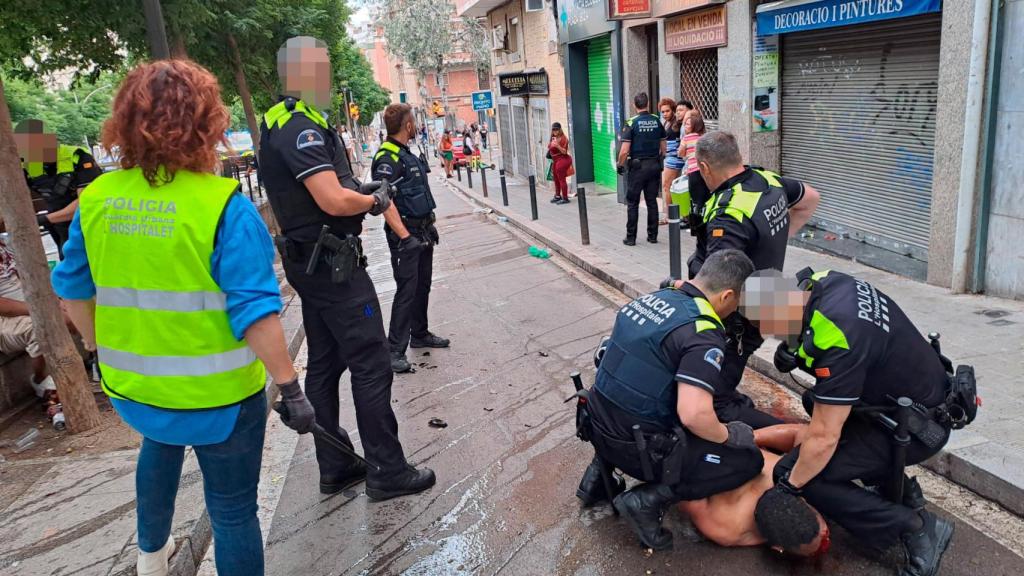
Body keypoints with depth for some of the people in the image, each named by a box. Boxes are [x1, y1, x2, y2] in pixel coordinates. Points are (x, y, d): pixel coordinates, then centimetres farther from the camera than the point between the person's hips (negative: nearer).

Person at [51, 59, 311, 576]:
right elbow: (254, 312, -25)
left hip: (129, 385, 6)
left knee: (160, 440, 38)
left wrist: (99, 348, 22)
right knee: (232, 510, 14)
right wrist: (289, 387, -17)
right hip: (216, 393, -6)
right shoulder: (223, 207, -22)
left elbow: (73, 289, 6)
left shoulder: (95, 200, -4)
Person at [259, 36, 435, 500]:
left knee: (324, 365, 13)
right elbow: (335, 201, -26)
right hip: (333, 265, -11)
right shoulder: (300, 127, -18)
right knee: (371, 368, -3)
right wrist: (374, 198, -6)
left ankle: (334, 467, 24)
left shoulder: (287, 123, 15)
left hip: (311, 265, 11)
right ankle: (387, 473, 7)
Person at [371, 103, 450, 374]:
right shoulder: (387, 159, -18)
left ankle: (419, 334, 31)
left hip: (422, 231, 9)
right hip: (405, 233, -9)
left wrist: (430, 225, 20)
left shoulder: (407, 154, 13)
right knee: (407, 290, -7)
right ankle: (395, 350, 0)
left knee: (422, 285, 17)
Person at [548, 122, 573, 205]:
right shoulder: (553, 138, 12)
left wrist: (557, 146, -31)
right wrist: (549, 146, 9)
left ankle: (565, 198, -2)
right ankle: (558, 196, 31)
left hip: (562, 160, -10)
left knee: (561, 179, -8)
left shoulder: (563, 138, -14)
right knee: (556, 179, 17)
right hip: (555, 161, 10)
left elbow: (564, 151, -19)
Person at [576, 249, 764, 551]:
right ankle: (648, 500, -3)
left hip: (599, 426, 7)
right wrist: (729, 435, -9)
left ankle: (601, 471, 21)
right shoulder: (703, 334, -21)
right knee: (748, 460, 3)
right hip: (636, 448, -7)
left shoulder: (653, 297, 3)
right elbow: (694, 415, -30)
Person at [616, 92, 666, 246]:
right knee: (652, 201, 11)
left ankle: (631, 237, 6)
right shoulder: (657, 121, 3)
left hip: (637, 166, -4)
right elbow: (663, 148, 8)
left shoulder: (631, 123, -10)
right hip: (654, 165, 4)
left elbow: (625, 151, -14)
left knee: (632, 203, 3)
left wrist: (620, 165, 0)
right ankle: (653, 235, 14)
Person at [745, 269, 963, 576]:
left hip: (919, 426, -9)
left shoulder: (837, 344, -33)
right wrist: (794, 349, 1)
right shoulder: (826, 281, -9)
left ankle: (918, 528, -5)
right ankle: (901, 493, 22)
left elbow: (823, 438, -25)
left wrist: (788, 487, -11)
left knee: (799, 473, -13)